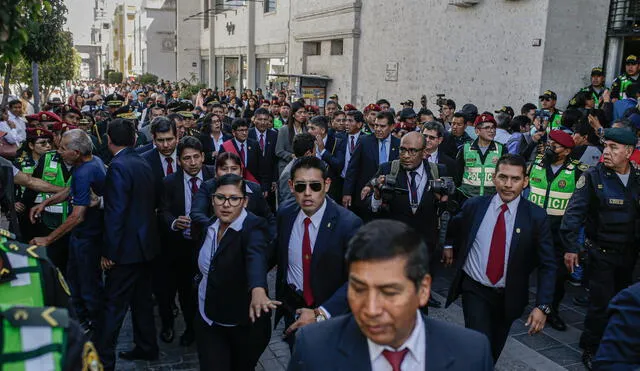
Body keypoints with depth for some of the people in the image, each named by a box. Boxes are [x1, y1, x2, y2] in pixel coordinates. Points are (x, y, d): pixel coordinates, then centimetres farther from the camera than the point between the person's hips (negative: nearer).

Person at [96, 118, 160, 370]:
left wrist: (109, 252, -17)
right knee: (142, 299, 18)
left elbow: (116, 213, -22)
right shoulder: (144, 164, 7)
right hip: (146, 243, 8)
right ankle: (146, 347, 30)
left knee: (114, 305, 1)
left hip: (127, 246, -8)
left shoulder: (118, 167, -18)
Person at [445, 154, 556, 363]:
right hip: (475, 290, -1)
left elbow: (547, 265, -8)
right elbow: (452, 230, 15)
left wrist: (543, 306, -15)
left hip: (508, 296, 1)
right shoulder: (473, 206, -7)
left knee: (493, 352, 18)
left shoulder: (536, 216, -9)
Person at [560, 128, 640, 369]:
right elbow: (574, 212, -15)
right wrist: (571, 247, -18)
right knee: (602, 303, -3)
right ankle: (590, 350, 16)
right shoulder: (593, 176, -12)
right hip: (601, 252, -4)